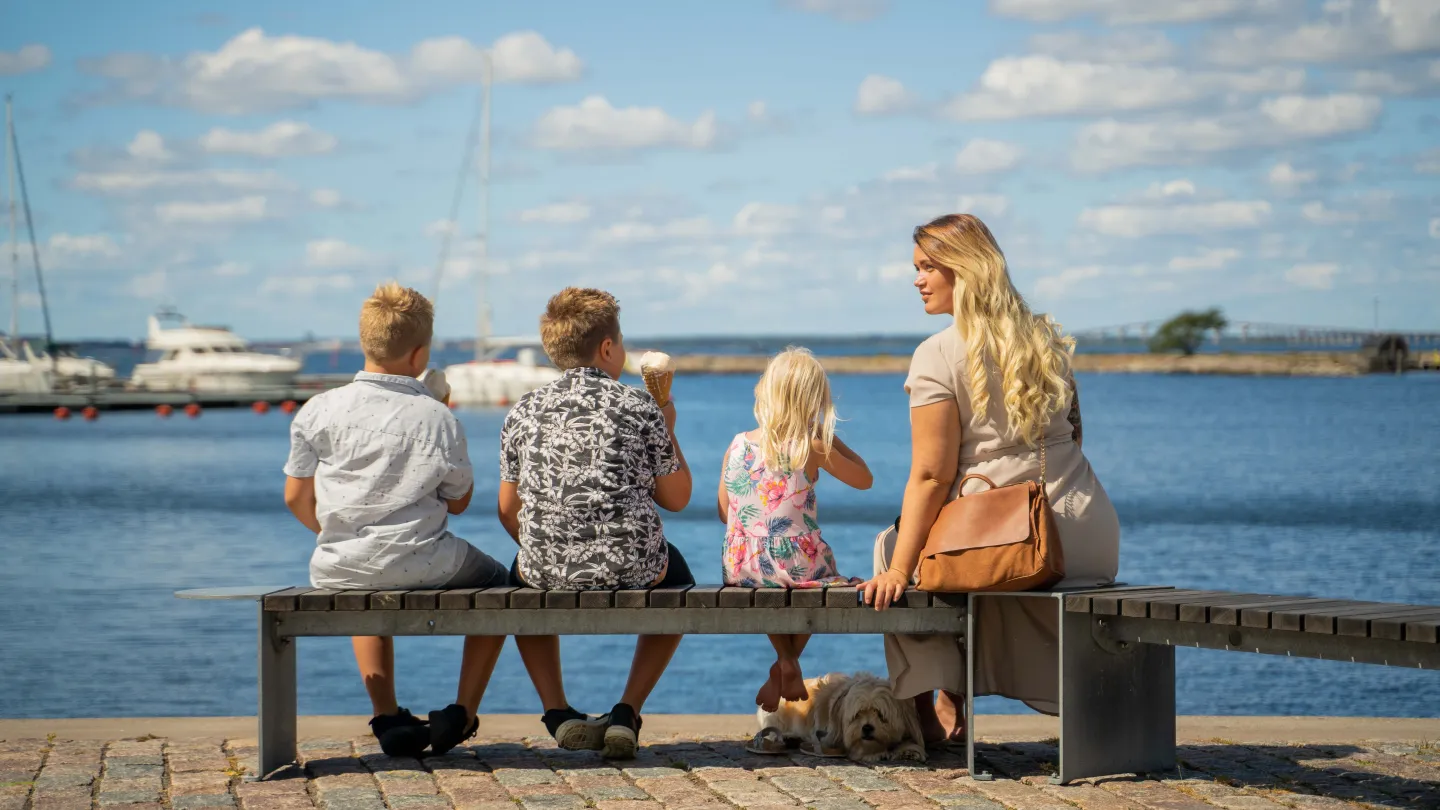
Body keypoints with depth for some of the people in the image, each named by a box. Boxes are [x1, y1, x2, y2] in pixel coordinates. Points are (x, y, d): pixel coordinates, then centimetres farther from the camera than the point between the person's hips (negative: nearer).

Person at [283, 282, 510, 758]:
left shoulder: (319, 412, -4)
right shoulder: (438, 419, -8)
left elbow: (297, 496, 2)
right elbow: (458, 502, 3)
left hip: (340, 570, 3)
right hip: (424, 566, -2)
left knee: (367, 592, 40)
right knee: (495, 584, 28)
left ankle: (387, 717, 27)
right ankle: (461, 715, 18)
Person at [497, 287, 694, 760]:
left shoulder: (524, 413, 3)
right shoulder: (640, 408, -4)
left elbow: (508, 511, 8)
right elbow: (676, 499, 3)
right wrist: (667, 432, 17)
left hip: (548, 568, 2)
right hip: (633, 570, -1)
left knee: (520, 578, 38)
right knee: (677, 578, 34)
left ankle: (558, 714, 23)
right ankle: (627, 713, 19)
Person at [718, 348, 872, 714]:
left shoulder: (737, 446, 0)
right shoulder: (812, 448, -10)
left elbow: (724, 513, 9)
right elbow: (864, 478, 4)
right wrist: (826, 435, 6)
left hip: (740, 569, 3)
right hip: (797, 566, -3)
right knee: (824, 574, 33)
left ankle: (788, 663, 34)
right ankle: (786, 666, 29)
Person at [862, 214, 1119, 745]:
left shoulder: (938, 356, -12)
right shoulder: (1047, 339, 9)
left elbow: (931, 476, -14)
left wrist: (899, 569, -10)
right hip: (1091, 549, 7)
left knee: (891, 543, 19)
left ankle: (925, 708, 18)